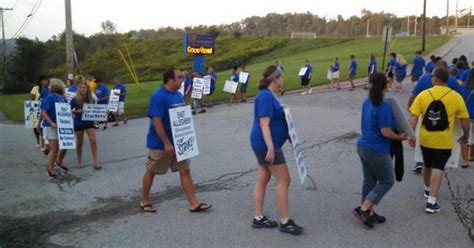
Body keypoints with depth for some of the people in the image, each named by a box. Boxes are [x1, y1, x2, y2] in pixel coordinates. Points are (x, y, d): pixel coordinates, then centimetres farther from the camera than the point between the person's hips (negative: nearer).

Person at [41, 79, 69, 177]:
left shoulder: (63, 97, 6)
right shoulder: (50, 97, -12)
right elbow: (43, 112, -15)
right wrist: (51, 123, -24)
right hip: (52, 127, -6)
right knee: (54, 149, -2)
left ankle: (59, 161, 40)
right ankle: (50, 169, 14)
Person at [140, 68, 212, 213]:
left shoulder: (178, 95, 6)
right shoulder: (158, 96, -20)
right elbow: (156, 121, -24)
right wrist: (167, 143, -24)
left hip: (178, 142, 8)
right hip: (160, 143, -8)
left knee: (185, 170, 4)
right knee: (151, 172, 9)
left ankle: (194, 204, 8)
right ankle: (144, 202, 26)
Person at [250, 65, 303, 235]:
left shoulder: (269, 95, 13)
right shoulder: (266, 96, -18)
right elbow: (264, 124, -24)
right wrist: (270, 148, -29)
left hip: (265, 145, 10)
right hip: (267, 145, -10)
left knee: (263, 180, 13)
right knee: (283, 180, -4)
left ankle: (258, 218, 21)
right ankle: (285, 222, 4)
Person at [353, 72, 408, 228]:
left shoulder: (367, 103, 6)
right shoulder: (384, 106, -20)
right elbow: (386, 132, -21)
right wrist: (400, 137, -4)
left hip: (363, 147, 8)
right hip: (377, 151, -8)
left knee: (369, 181, 15)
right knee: (387, 181, 8)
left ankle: (369, 213, 24)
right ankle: (362, 209, 2)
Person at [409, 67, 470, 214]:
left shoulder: (423, 95, -5)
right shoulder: (456, 97, -6)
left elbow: (413, 118, -9)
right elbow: (465, 120, -1)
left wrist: (411, 135, -4)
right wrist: (466, 135, 14)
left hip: (425, 138, 2)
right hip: (444, 141, -2)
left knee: (427, 165, 21)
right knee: (438, 169, -1)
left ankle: (427, 189, 44)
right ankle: (431, 202, -6)